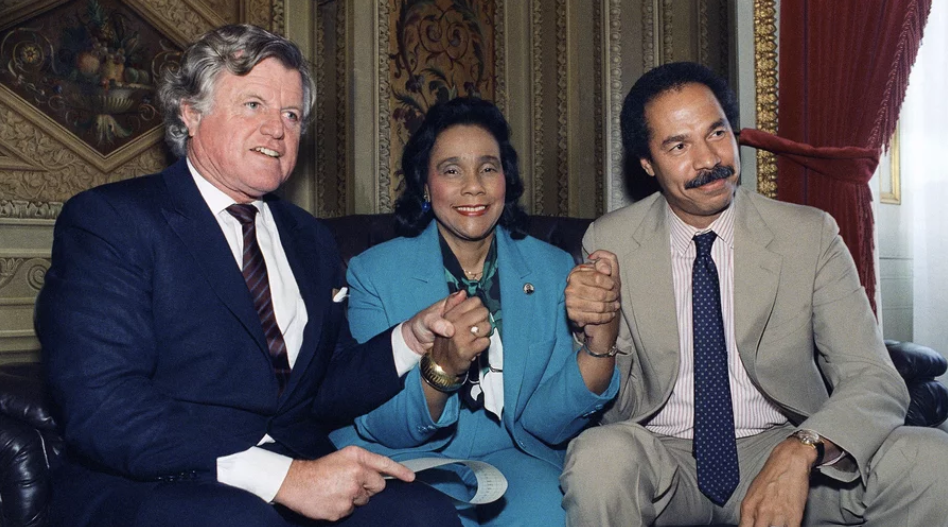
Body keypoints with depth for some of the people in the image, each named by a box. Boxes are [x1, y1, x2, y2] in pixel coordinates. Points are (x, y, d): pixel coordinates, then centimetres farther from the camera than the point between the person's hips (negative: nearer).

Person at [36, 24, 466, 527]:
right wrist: (283, 476, -23)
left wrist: (414, 336, -3)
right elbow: (102, 409, -17)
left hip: (299, 482, 5)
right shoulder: (107, 220, -4)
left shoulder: (310, 240, 17)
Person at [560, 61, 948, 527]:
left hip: (779, 449, 1)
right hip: (661, 457, -1)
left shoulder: (811, 236, -3)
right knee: (599, 456, -33)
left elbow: (874, 383, -9)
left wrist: (800, 452, -29)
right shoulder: (609, 244, -3)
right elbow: (615, 404, -3)